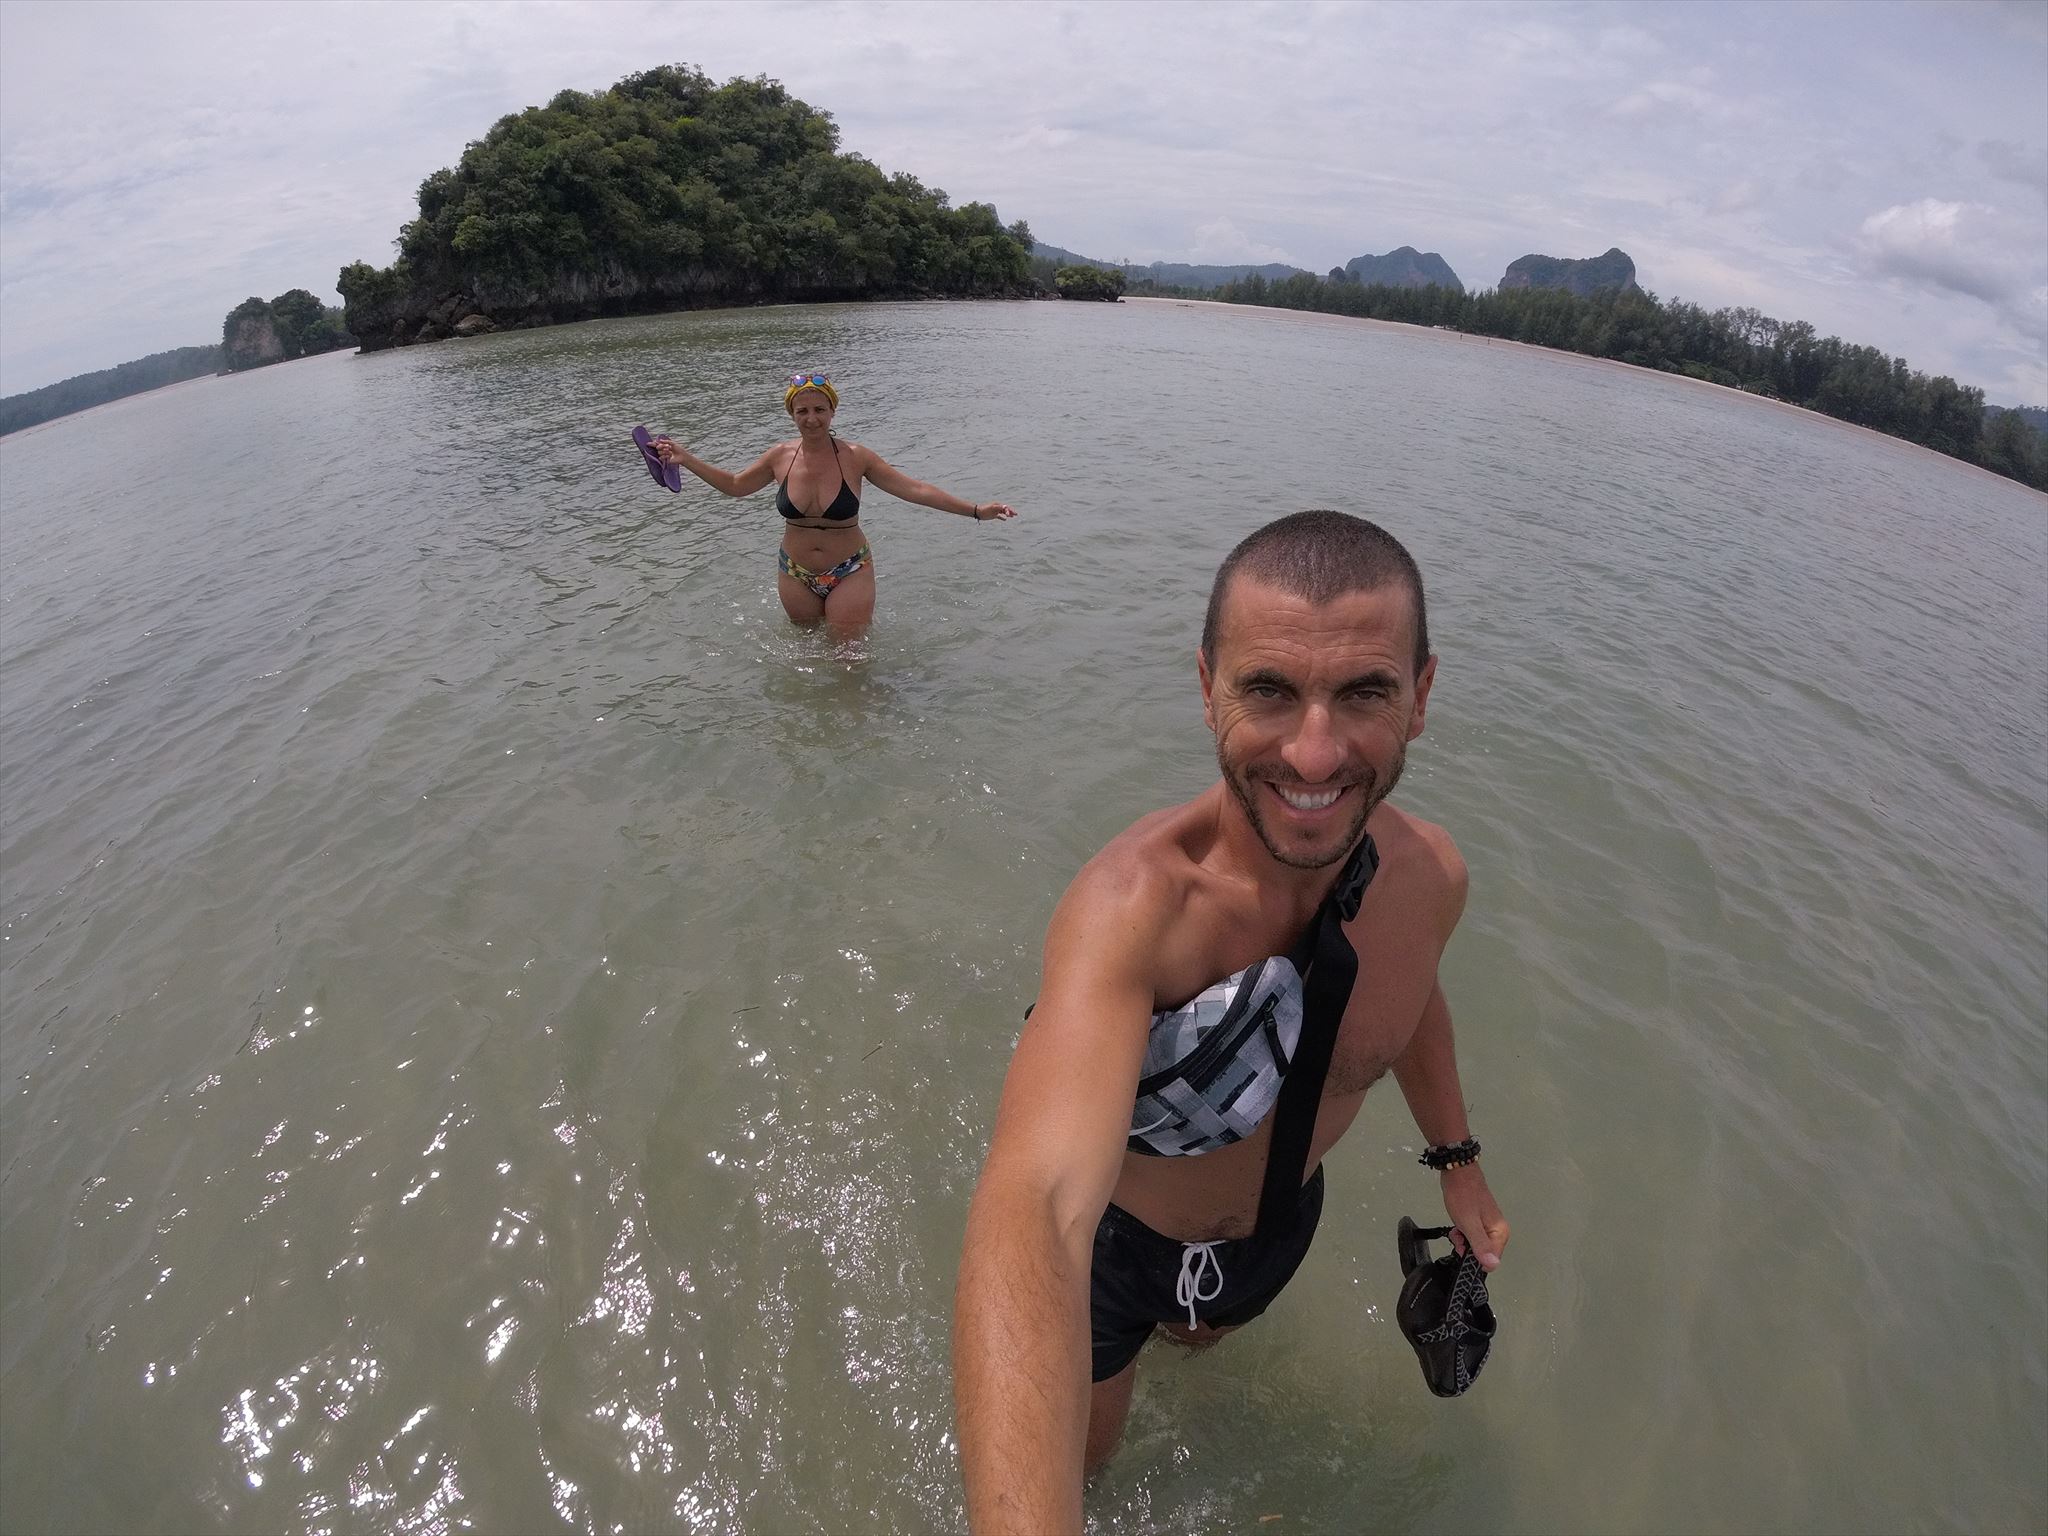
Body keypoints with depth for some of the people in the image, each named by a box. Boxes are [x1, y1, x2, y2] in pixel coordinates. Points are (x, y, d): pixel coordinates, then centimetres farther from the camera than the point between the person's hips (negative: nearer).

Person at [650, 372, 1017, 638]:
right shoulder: (780, 457, -6)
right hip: (796, 575, 3)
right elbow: (734, 485, 11)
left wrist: (976, 510, -21)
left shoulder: (855, 458, -14)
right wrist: (684, 459, 7)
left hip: (849, 572, -3)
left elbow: (915, 489, -15)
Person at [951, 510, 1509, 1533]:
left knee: (1202, 1331, 36)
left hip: (1278, 1219, 5)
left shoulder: (1431, 875, -22)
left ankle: (1166, 1323, 71)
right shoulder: (1136, 902, -43)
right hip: (1115, 1232, -4)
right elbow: (1034, 1211, -56)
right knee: (1078, 1450, 23)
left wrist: (1456, 1158, 14)